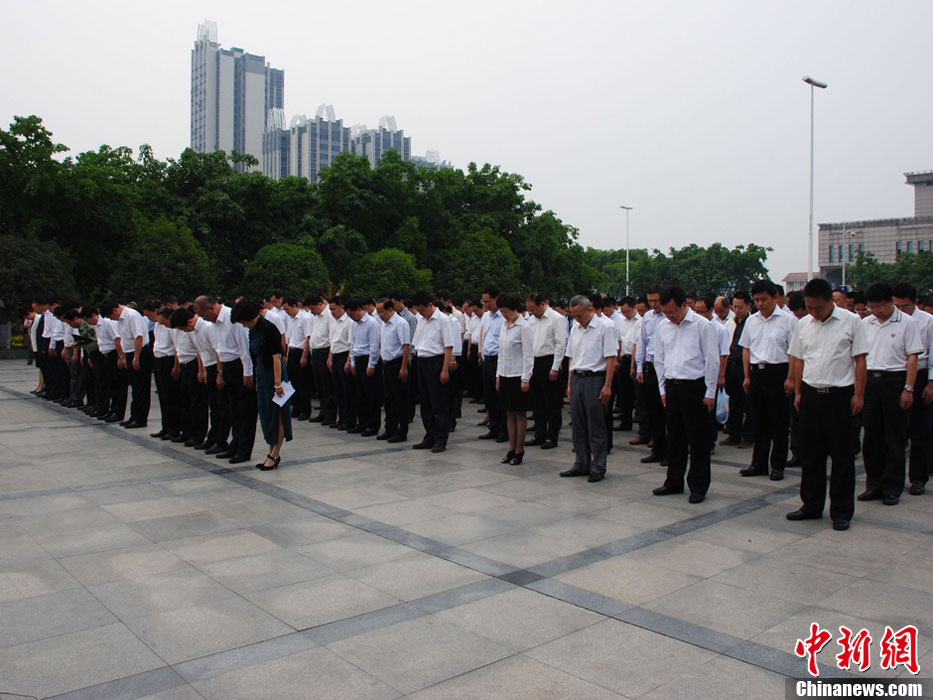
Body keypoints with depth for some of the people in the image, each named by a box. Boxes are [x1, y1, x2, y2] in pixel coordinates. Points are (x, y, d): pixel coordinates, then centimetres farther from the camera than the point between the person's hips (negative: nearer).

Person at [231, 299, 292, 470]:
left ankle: (276, 454, 6)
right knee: (266, 413, 12)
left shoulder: (268, 329, -16)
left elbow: (277, 356, -19)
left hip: (274, 373, -9)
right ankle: (271, 452, 19)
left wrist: (278, 383, -22)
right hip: (261, 374, 9)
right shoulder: (253, 331, 10)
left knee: (277, 414, -1)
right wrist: (254, 378, 17)